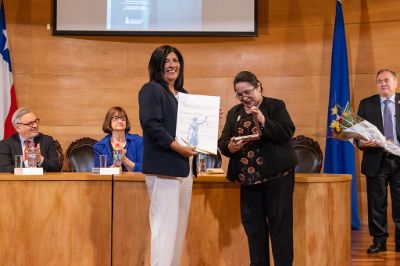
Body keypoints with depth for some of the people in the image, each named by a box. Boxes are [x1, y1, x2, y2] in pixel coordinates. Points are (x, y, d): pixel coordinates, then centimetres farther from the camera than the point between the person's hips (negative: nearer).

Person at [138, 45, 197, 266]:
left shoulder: (184, 95, 20)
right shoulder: (151, 90, -5)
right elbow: (151, 125, -17)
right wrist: (178, 147, -20)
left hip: (184, 167, 9)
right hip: (164, 167, -8)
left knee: (179, 226, 9)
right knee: (165, 226, -11)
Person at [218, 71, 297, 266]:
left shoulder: (275, 106, 0)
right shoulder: (234, 113, 13)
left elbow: (287, 133, -13)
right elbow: (222, 142, 7)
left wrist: (263, 120, -23)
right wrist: (230, 147, -16)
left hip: (277, 176, -4)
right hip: (248, 177, 5)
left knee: (279, 226, -1)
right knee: (253, 227, 9)